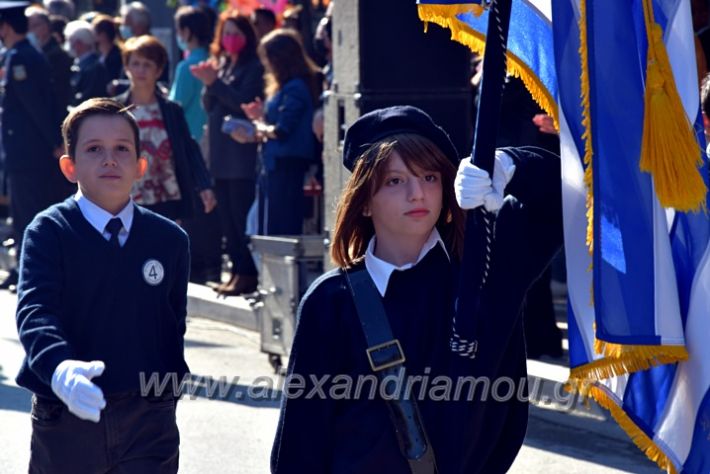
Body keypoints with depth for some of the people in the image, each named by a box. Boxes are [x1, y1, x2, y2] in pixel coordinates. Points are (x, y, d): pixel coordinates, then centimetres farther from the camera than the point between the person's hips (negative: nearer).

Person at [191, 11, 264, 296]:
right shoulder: (220, 64, 16)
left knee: (241, 217, -9)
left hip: (242, 153, -7)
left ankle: (248, 274, -6)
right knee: (227, 218, 6)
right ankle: (238, 269, 10)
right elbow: (209, 106, 13)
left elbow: (244, 101, -15)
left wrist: (215, 82, -17)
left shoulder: (253, 67, -4)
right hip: (219, 152, 7)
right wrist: (208, 84, -4)